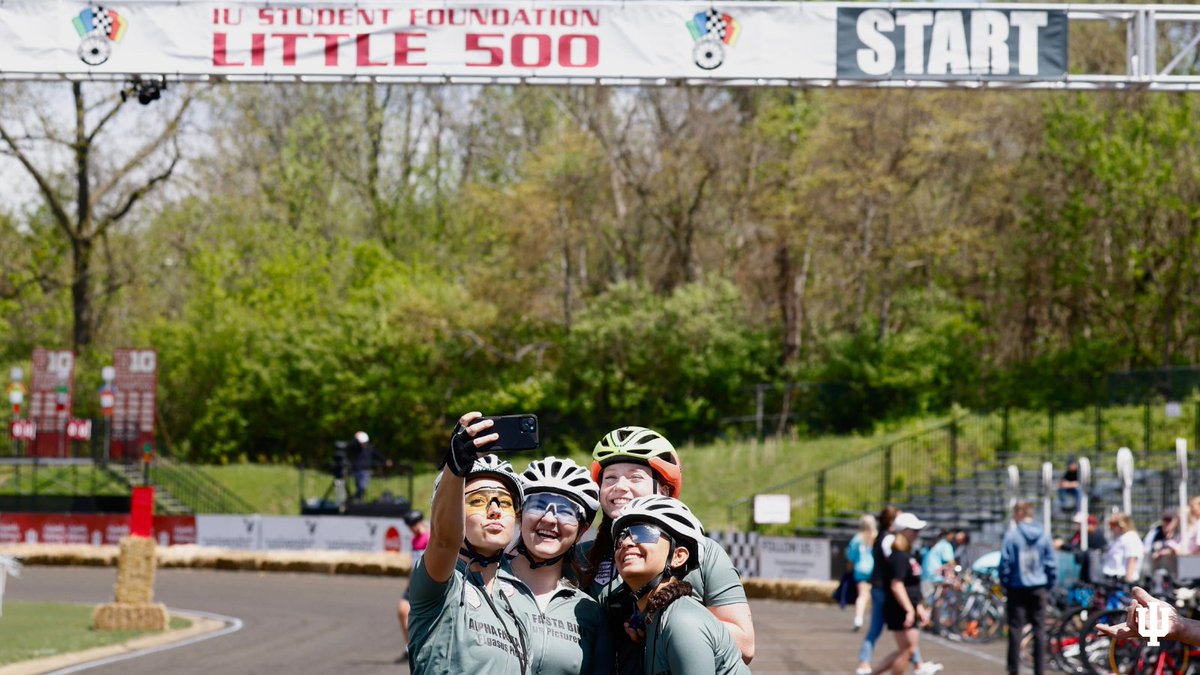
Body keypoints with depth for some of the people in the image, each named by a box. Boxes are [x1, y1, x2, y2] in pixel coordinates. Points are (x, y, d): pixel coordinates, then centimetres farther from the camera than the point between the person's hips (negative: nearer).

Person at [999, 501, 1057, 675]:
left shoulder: (1012, 535, -9)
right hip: (1038, 588, 3)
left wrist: (1005, 583, 3)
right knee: (1039, 630, 7)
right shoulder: (1043, 536, 1)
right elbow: (1052, 563, 3)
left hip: (1017, 588, -3)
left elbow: (1005, 562, -9)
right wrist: (1049, 583, 12)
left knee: (1015, 629, 2)